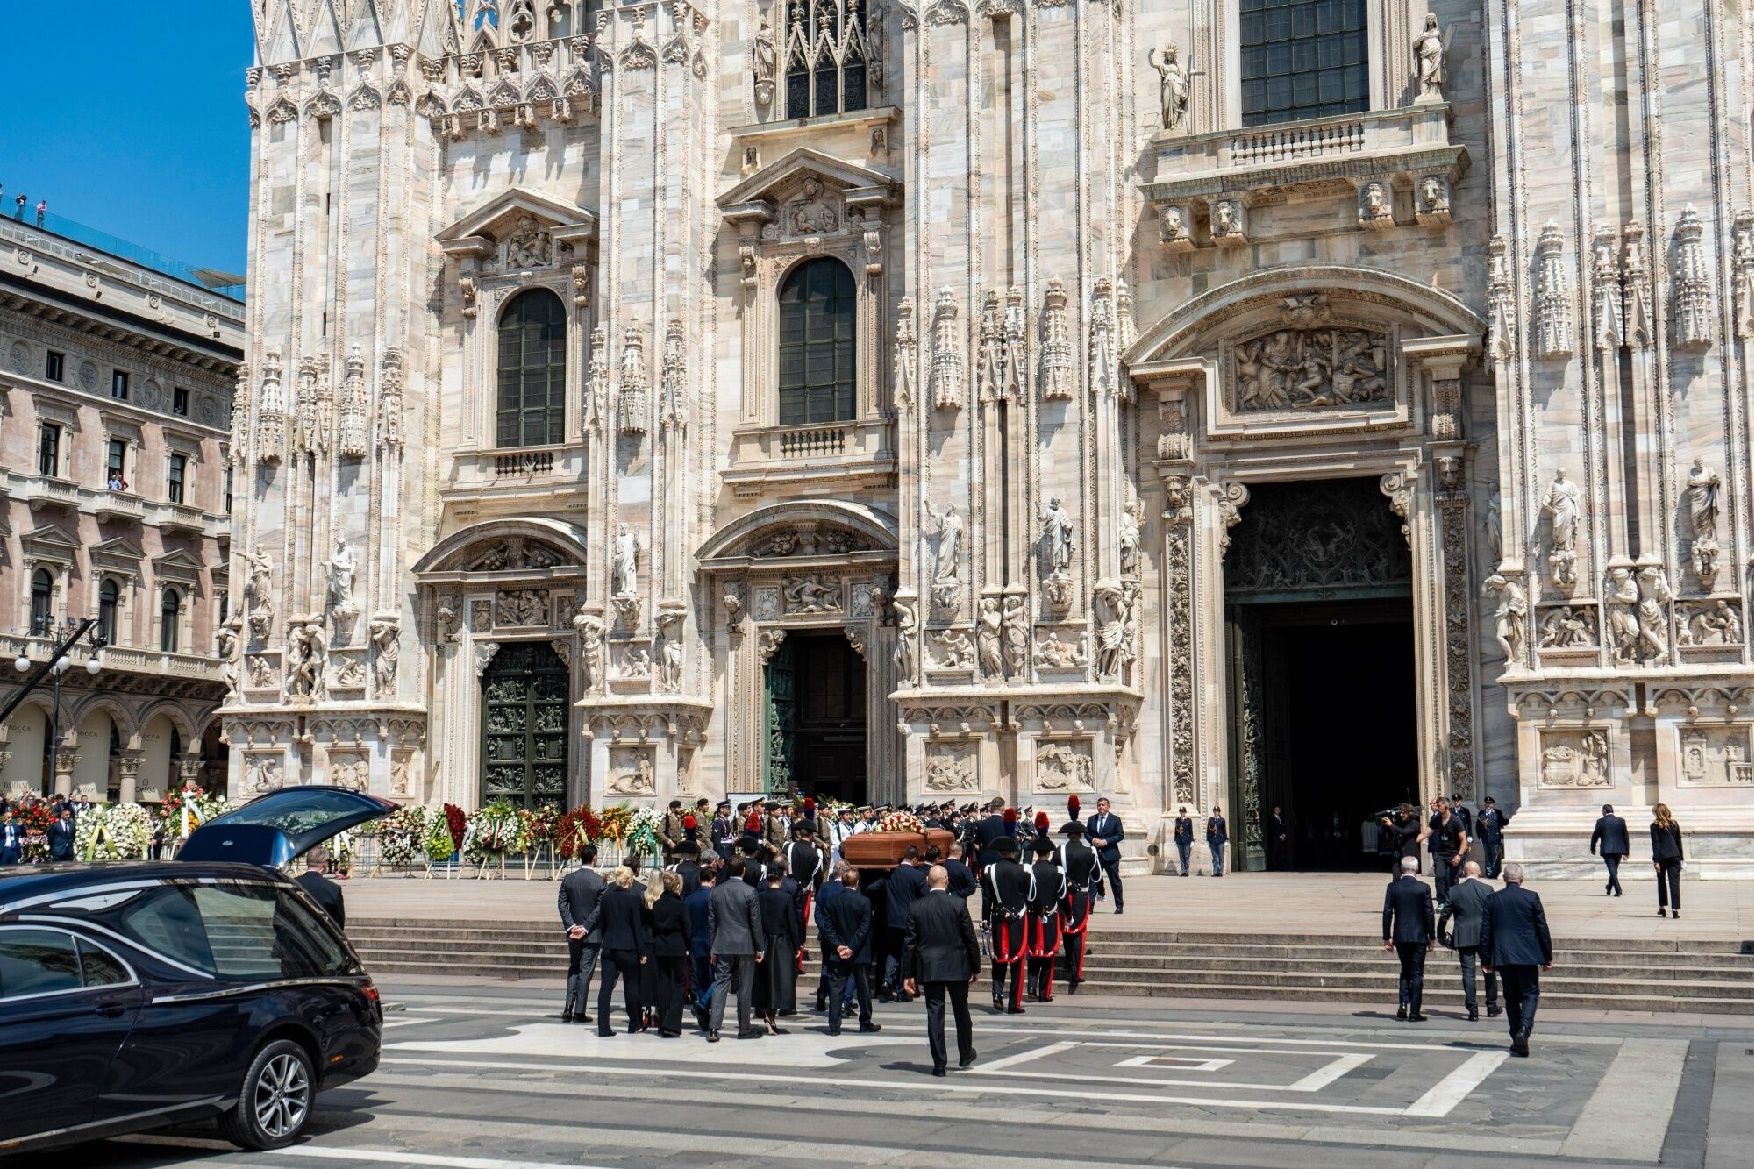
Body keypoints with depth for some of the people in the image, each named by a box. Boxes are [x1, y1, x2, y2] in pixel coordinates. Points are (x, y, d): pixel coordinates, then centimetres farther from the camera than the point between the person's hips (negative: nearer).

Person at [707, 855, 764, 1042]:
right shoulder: (749, 892, -9)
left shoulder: (716, 891, 2)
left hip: (722, 946, 3)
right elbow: (756, 922, -7)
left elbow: (711, 921, 7)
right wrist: (759, 948, 2)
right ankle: (744, 1029, 12)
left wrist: (713, 948, 14)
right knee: (745, 988, 6)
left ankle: (714, 1028, -6)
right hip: (745, 946, -3)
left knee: (720, 985, 3)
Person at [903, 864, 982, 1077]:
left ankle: (939, 1063, 2)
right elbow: (970, 939, -4)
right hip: (957, 967, 0)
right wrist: (976, 968, 7)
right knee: (961, 1011, 15)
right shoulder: (957, 906, -7)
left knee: (934, 1013, 3)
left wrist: (910, 974, 5)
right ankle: (965, 1056, 28)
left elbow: (910, 942, -1)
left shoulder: (916, 908, -3)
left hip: (929, 969, 1)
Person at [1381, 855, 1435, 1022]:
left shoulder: (1392, 887, -2)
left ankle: (1403, 1004, 3)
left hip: (1400, 936, 2)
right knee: (1417, 974, 4)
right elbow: (1429, 914, -6)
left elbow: (1387, 913, -1)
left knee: (1405, 971, 18)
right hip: (1418, 936, -2)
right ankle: (1414, 1012, 3)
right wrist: (1432, 937, 4)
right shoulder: (1423, 888, -8)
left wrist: (1386, 937, 5)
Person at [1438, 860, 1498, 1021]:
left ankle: (1473, 1011, -2)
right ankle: (1491, 1006, 24)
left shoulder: (1454, 891, -1)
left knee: (1468, 972, 1)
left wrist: (1441, 936, 13)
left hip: (1464, 937, -1)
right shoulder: (1487, 889, -2)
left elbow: (1444, 915, 1)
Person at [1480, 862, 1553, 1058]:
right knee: (1530, 994, 5)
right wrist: (1547, 957, 6)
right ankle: (1523, 1030, -17)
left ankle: (1516, 1038, 12)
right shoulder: (1531, 897, -4)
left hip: (1502, 957, 2)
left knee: (1511, 997, 12)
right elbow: (1542, 929, -2)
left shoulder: (1492, 900, 3)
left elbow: (1485, 932, 5)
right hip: (1527, 956, -2)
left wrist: (1486, 959, 12)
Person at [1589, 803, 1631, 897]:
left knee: (1612, 870, -5)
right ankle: (1609, 889, 28)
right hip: (1619, 849, 4)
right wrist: (1627, 851, 9)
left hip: (1607, 850, -4)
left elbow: (1595, 836, 1)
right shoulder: (1621, 821, 3)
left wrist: (1592, 848, 16)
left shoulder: (1600, 821, -5)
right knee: (1614, 870, 17)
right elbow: (1626, 836, 4)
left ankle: (1618, 889, -18)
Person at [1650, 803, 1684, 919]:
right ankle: (1676, 909, -12)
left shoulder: (1655, 826, -4)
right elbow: (1679, 842, 12)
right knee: (1674, 882, -3)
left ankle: (1662, 908, 20)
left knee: (1661, 882, 14)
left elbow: (1655, 844, -8)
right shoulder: (1675, 824, 8)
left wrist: (1655, 860, -9)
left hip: (1662, 857, -2)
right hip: (1674, 856, 2)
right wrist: (1681, 857, 18)